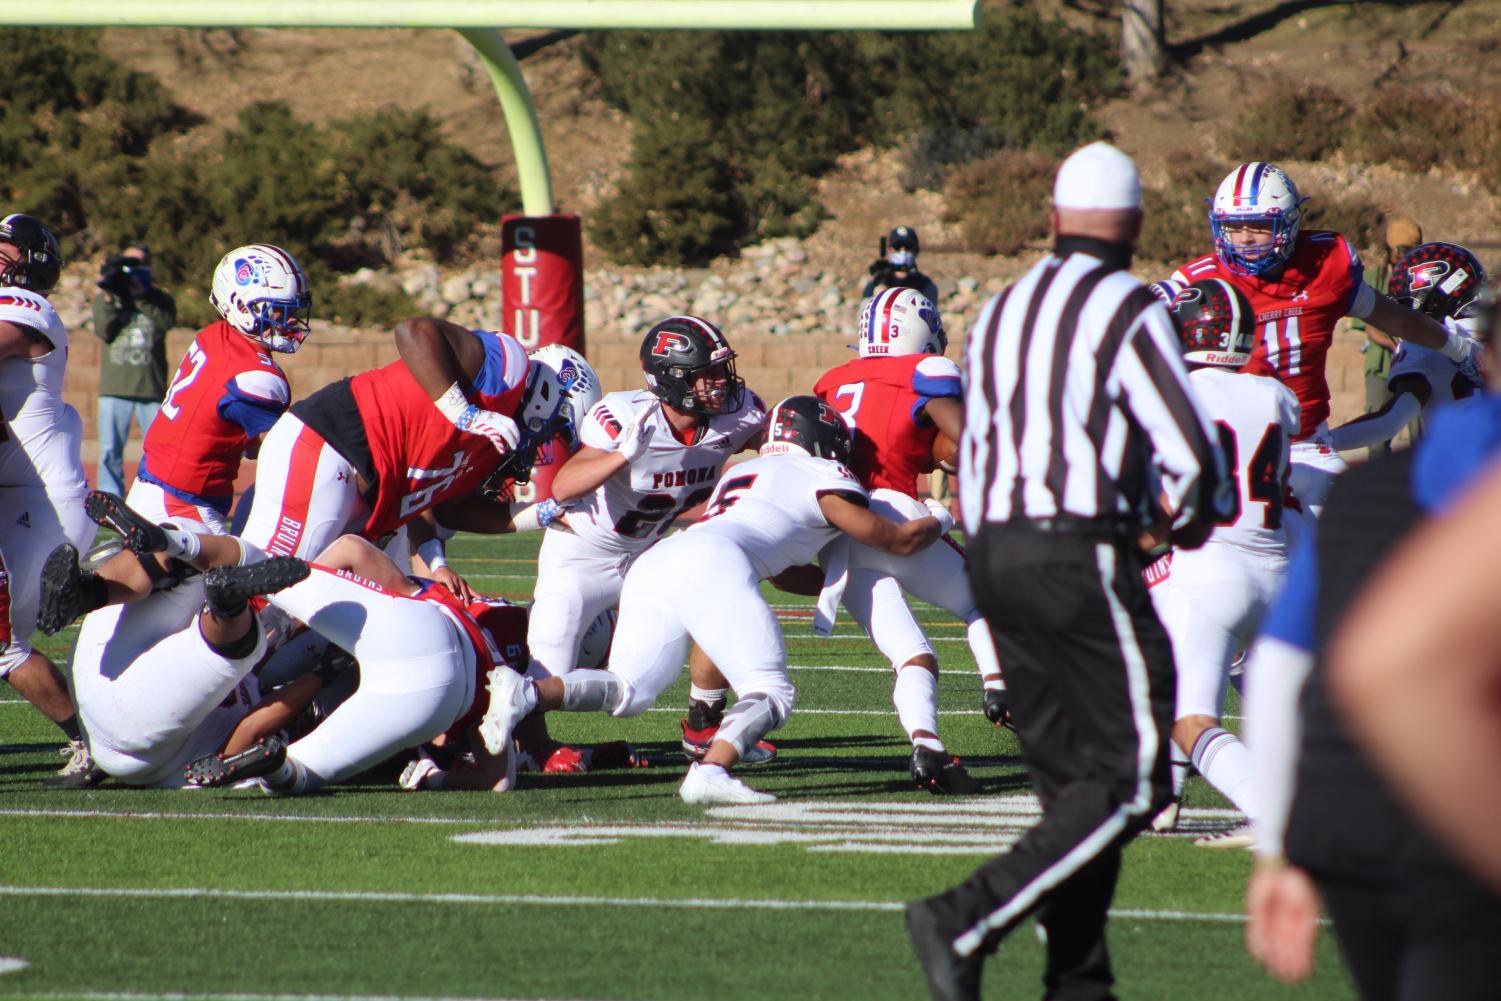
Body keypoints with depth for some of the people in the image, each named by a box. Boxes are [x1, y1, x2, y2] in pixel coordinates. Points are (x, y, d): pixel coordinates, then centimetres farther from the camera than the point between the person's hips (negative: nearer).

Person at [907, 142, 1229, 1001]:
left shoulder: (1000, 315, 15)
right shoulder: (1128, 312, -7)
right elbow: (1193, 455, -11)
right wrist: (1189, 523, 10)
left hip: (995, 552, 8)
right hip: (1082, 555, -8)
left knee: (1071, 778, 13)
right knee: (1131, 780, -6)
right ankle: (967, 921, -18)